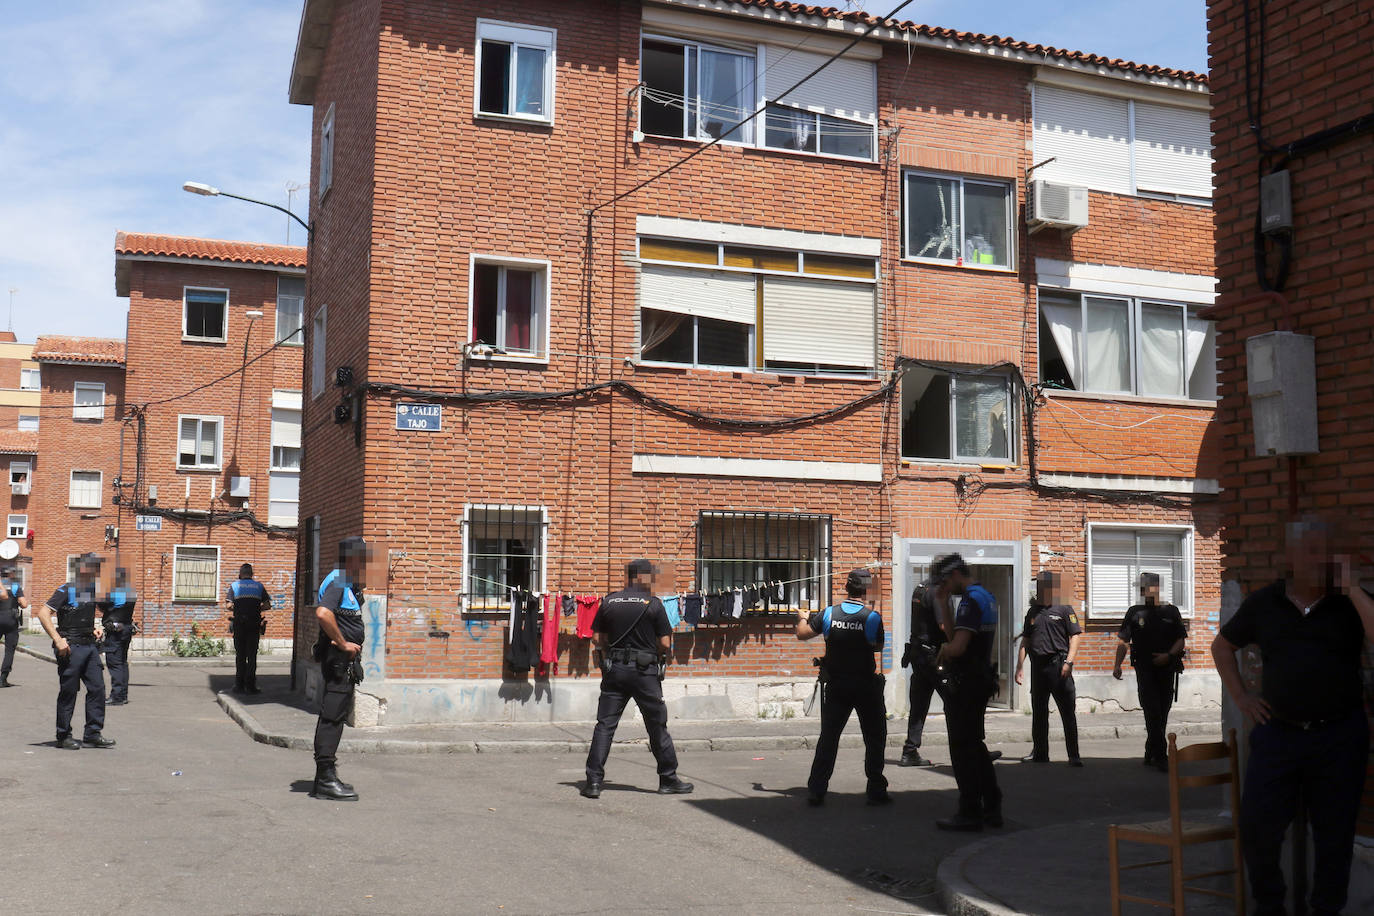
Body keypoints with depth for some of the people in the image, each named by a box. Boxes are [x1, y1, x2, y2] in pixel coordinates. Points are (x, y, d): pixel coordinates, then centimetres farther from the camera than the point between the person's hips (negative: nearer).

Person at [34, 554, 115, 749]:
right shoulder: (66, 591, -11)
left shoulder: (93, 591, 12)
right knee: (68, 692, 1)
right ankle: (63, 737, 12)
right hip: (71, 647, -7)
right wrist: (58, 640, -22)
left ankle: (93, 734, 12)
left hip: (90, 645, 7)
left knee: (97, 689, 5)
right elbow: (43, 613, -18)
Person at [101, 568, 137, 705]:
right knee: (122, 662, 15)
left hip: (115, 630, -9)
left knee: (114, 663, -6)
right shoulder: (131, 591, 9)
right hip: (127, 628, 9)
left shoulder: (115, 592, -16)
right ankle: (123, 695, 19)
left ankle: (117, 696, -7)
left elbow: (102, 606, -10)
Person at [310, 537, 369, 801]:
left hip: (346, 660, 11)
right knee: (332, 717, -9)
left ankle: (326, 778, 20)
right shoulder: (337, 581, -14)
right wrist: (343, 643, -23)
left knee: (335, 716, 13)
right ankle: (326, 779, -7)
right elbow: (323, 613, -31)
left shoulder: (349, 584, 19)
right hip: (338, 658, -11)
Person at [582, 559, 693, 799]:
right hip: (645, 672, -3)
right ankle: (669, 780, 17)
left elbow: (597, 638, 6)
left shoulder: (609, 602, 4)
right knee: (657, 727, 8)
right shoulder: (653, 604, -6)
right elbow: (665, 643, -7)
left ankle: (594, 781, 1)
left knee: (605, 725, 5)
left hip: (614, 671, 3)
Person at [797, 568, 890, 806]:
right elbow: (878, 646, 0)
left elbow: (802, 633, 3)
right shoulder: (872, 617, -12)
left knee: (828, 737, 9)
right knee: (875, 738, 11)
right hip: (865, 686, -3)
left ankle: (816, 791, 7)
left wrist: (802, 618, 23)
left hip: (835, 685, 3)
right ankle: (876, 791, 13)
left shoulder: (829, 614, -5)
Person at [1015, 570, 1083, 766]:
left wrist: (1069, 662, -15)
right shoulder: (1033, 612, 16)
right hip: (1038, 666, 5)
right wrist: (1019, 667, 11)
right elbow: (1025, 641, 18)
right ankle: (1039, 753, 20)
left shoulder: (1064, 610, 1)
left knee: (1068, 711, -5)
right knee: (1039, 711, 11)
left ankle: (1074, 756, -2)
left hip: (1058, 664, -5)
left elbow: (1076, 636, -4)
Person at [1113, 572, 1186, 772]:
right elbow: (1124, 642, 3)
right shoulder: (1135, 613, 6)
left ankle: (1151, 754, 20)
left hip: (1166, 669, 2)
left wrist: (1168, 655, -11)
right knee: (1152, 713, -10)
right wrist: (1117, 664, -9)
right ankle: (1160, 757, -10)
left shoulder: (1171, 612, 8)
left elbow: (1181, 640, 7)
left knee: (1162, 715, 7)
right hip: (1145, 670, -2)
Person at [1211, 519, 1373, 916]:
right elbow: (1222, 646, 17)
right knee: (1257, 827, 1)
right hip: (1277, 732, 1)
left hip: (1339, 735, -1)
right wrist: (1240, 696, 8)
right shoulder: (1264, 603, 5)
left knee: (1335, 834, 7)